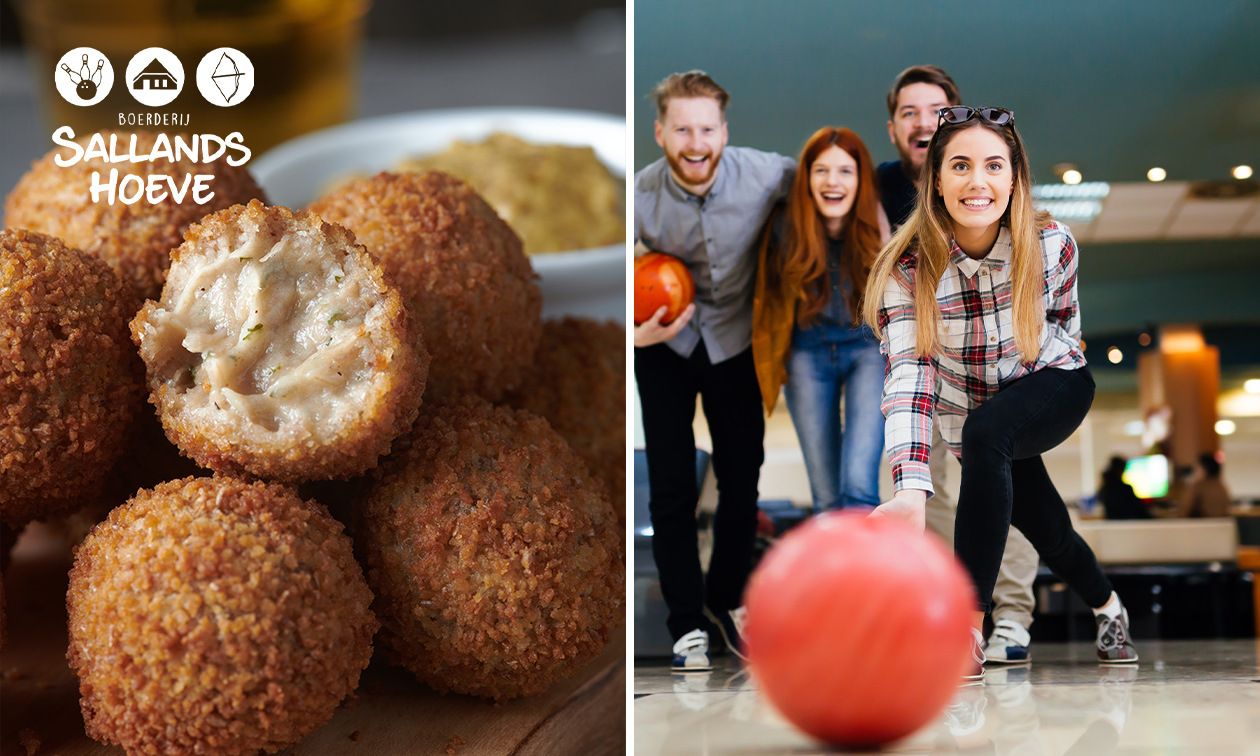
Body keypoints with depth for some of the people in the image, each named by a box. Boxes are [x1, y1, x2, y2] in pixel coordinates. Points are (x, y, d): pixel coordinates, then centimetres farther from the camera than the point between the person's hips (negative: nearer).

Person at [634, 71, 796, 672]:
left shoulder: (764, 176, -23)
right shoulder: (640, 195, -23)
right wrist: (635, 332, -28)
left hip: (735, 339, 1)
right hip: (664, 345, -1)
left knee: (742, 481, 10)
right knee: (671, 488, -3)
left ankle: (726, 598, 33)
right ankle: (687, 623, 11)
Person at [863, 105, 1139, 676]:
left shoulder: (1052, 245, -22)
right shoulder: (906, 268, -25)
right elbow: (908, 372, -36)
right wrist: (911, 489, -47)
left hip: (1054, 385, -2)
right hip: (970, 410, 2)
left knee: (986, 431, -34)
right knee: (1050, 534, 12)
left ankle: (966, 632, -32)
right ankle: (1108, 608, 51)